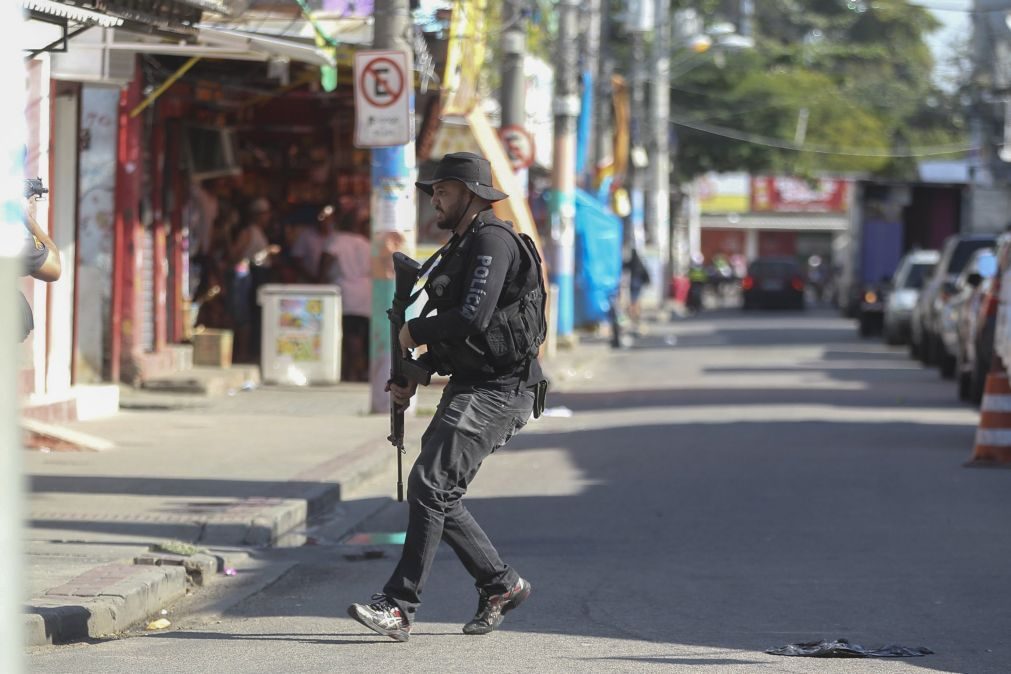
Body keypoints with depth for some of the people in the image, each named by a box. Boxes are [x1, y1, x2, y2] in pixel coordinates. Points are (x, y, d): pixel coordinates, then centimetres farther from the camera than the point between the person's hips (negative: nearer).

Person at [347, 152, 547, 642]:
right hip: (468, 386, 11)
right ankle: (501, 584, 21)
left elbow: (472, 319, -25)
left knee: (430, 485, -17)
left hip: (496, 391, -11)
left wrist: (414, 332, -10)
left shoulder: (491, 240, -13)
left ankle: (399, 606, -19)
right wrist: (414, 375, 13)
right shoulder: (463, 246, 20)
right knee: (438, 495, 10)